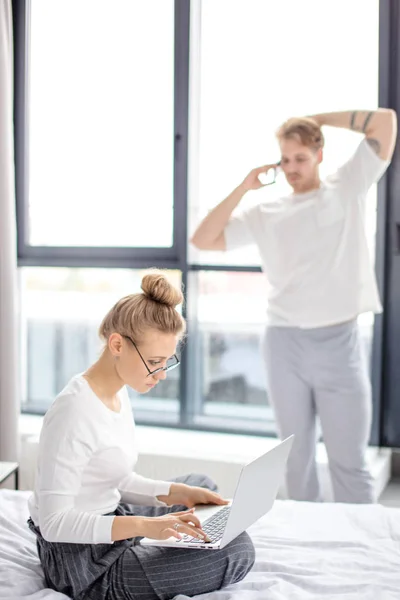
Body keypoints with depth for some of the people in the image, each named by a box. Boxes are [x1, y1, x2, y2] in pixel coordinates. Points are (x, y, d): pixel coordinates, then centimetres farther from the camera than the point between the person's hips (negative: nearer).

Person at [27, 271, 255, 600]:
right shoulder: (75, 411, -26)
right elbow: (54, 521, -27)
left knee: (201, 484, 27)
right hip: (84, 565, -10)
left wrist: (178, 493, -2)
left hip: (105, 523, 10)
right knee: (239, 550, -16)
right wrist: (144, 526, -35)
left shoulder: (118, 393, 3)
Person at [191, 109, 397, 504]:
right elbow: (202, 241, 4)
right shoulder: (265, 213, 8)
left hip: (339, 342, -2)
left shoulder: (347, 187, 5)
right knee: (296, 453, 14)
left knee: (348, 461, 4)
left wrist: (315, 119, 2)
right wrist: (242, 189, 0)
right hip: (284, 343, 2)